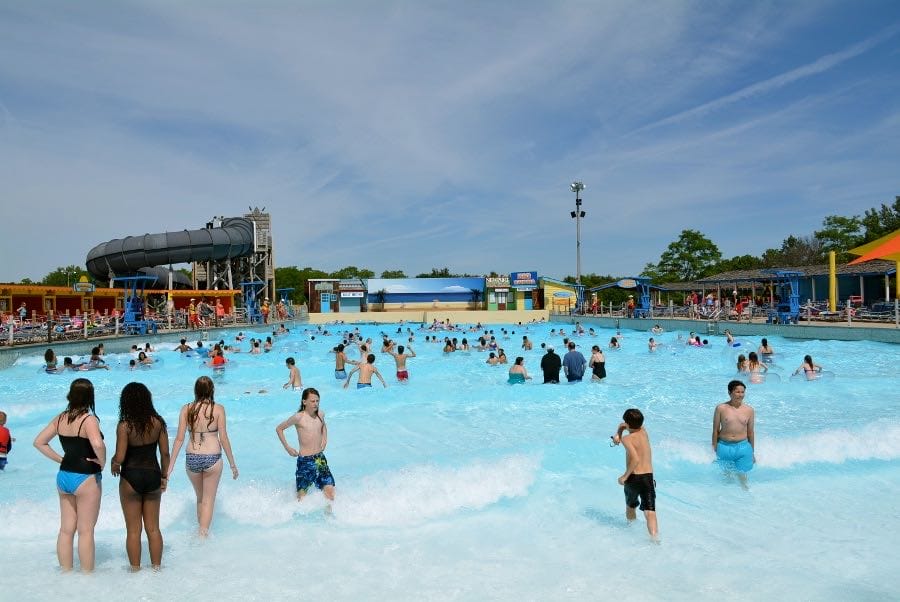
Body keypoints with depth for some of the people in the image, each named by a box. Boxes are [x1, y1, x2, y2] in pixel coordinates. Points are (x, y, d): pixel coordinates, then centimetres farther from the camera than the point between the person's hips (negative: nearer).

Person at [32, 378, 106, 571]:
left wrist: (60, 459, 9)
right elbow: (97, 444, -34)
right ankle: (87, 574, 13)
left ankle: (66, 572, 25)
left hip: (63, 476, 7)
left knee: (66, 529, 15)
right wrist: (102, 461, -17)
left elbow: (39, 442, 11)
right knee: (86, 531, 4)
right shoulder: (89, 420, -18)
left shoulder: (60, 419, 4)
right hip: (85, 478, -7)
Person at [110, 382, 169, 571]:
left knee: (133, 530, 10)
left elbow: (119, 458, -17)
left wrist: (113, 465, 5)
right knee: (153, 528, 15)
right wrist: (164, 476, 11)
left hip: (131, 478, -3)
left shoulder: (125, 426, -15)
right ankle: (156, 568, 22)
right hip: (153, 476, 3)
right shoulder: (158, 422, -5)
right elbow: (165, 452, -1)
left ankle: (135, 570, 19)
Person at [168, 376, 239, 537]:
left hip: (192, 458, 3)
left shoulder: (186, 409, 1)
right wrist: (232, 464, 2)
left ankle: (201, 531, 37)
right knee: (209, 500, 10)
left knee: (200, 498, 24)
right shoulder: (218, 409, -6)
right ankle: (203, 534, 1)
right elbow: (224, 439, -6)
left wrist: (171, 465, 4)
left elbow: (179, 439, -2)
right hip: (212, 458, -3)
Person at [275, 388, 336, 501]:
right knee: (302, 494, 4)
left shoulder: (321, 414, 4)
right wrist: (287, 448, -2)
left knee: (329, 490, -6)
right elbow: (279, 429, 0)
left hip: (320, 458, 4)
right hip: (305, 460, -4)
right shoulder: (299, 417, -11)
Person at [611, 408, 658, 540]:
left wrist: (625, 476, -18)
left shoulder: (627, 439, -11)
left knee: (630, 506, 24)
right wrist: (618, 433, 10)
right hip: (648, 477, 3)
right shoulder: (643, 431, 9)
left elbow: (635, 459, -26)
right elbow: (622, 425, 26)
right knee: (650, 511, -8)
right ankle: (655, 538, -25)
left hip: (633, 478, -3)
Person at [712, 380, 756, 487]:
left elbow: (750, 432, 9)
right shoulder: (721, 408, -4)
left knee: (742, 475, 5)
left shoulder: (749, 410, 2)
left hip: (743, 447, 1)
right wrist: (714, 450, 1)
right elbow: (715, 430, 1)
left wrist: (753, 452, 13)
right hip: (724, 447, -1)